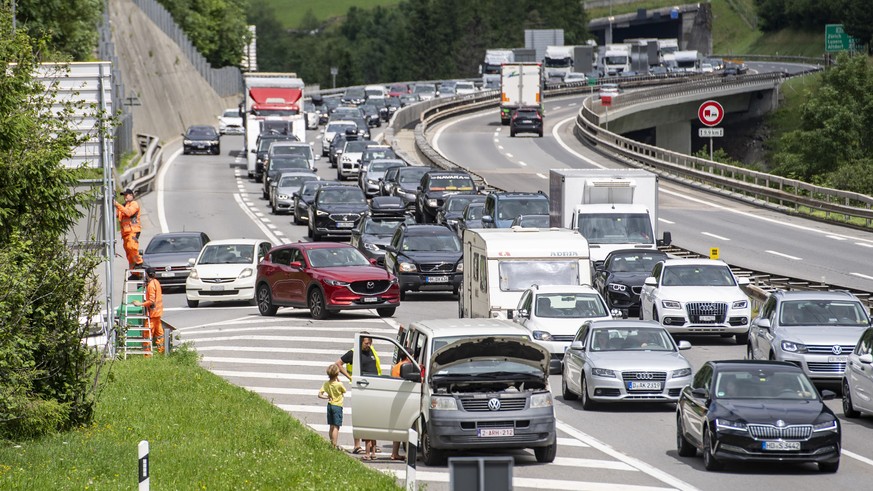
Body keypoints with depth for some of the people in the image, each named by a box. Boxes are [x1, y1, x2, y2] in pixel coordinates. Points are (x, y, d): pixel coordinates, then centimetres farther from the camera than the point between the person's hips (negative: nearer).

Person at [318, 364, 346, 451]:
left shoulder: (326, 384, -4)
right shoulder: (339, 384, -18)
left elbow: (320, 395, -6)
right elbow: (344, 391, 3)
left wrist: (327, 397, -1)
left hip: (330, 405, 5)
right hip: (337, 406, -5)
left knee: (331, 426, 14)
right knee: (336, 427, -3)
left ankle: (332, 443, 20)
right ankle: (335, 445, -5)